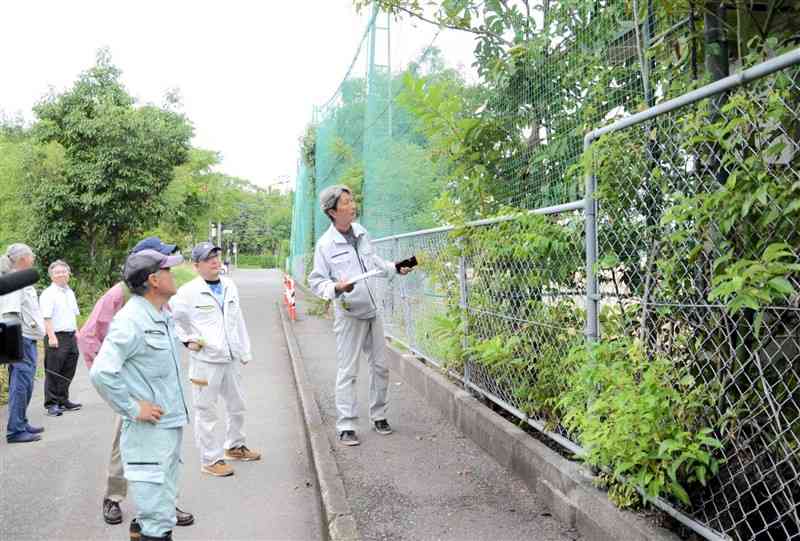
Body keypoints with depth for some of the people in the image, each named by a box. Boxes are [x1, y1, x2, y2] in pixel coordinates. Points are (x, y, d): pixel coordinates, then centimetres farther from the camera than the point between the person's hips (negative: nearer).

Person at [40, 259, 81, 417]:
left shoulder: (70, 292, 16)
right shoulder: (48, 294, -9)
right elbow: (46, 317, -16)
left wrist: (76, 332, 18)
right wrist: (51, 337, -21)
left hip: (71, 336, 8)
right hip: (57, 337, -8)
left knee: (68, 372, 13)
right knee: (53, 372, -2)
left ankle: (63, 401, 23)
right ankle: (51, 404, 5)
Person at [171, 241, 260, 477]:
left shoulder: (230, 286, 7)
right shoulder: (189, 292, -12)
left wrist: (245, 351, 14)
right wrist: (187, 340, -8)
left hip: (231, 358, 6)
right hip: (205, 361, -6)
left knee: (237, 406, 20)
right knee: (206, 412, 2)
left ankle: (234, 446, 40)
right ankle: (211, 459, 14)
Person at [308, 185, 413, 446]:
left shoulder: (360, 231, 4)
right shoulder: (325, 244, -13)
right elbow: (316, 281, -9)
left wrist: (395, 268, 8)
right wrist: (335, 288, -27)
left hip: (372, 312, 6)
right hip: (348, 316, -6)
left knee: (380, 366, 13)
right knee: (347, 372, -2)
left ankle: (378, 416, 28)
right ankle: (346, 427, 7)